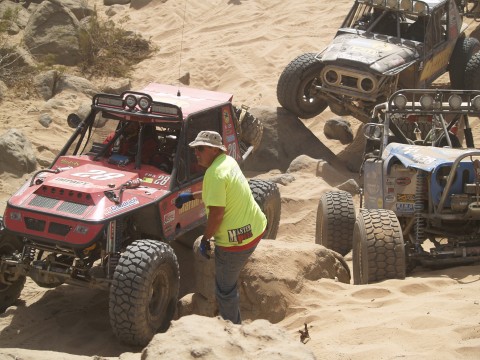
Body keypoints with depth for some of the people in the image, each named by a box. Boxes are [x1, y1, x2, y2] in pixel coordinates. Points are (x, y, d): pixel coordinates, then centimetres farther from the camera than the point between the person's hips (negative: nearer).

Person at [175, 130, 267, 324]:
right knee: (230, 282, 29)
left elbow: (216, 213, -24)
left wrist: (205, 239, -12)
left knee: (225, 290, 7)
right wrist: (191, 196, 30)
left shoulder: (214, 173, -22)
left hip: (236, 239, -10)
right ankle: (235, 323, 42)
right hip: (255, 228, 10)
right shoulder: (228, 161, 8)